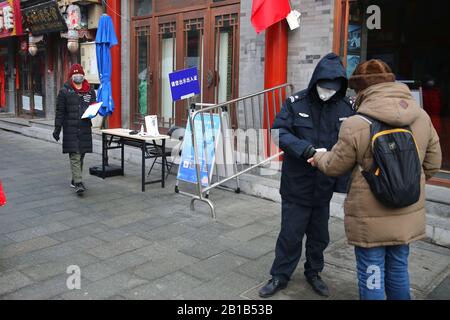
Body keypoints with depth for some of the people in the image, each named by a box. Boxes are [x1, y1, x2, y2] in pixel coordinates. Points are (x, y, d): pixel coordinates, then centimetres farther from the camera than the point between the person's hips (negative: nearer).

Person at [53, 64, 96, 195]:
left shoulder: (90, 91, 10)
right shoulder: (64, 91, 0)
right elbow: (60, 111, 0)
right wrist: (57, 129, -4)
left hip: (85, 128, 4)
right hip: (70, 128, -4)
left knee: (81, 155, 11)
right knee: (74, 155, -9)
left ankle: (75, 179, 25)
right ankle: (78, 183, -13)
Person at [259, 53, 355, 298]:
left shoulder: (346, 108, -2)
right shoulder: (296, 103, -8)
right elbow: (279, 132, -12)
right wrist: (304, 148, -28)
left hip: (325, 185, 3)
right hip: (297, 184, -2)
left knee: (319, 235, 17)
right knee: (290, 234, 8)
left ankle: (314, 273, 39)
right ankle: (280, 277, 27)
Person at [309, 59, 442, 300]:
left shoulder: (356, 125, -20)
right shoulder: (422, 118, -4)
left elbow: (334, 166, -7)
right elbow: (432, 165, 5)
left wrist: (319, 157, 15)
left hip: (370, 220, -5)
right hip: (408, 216, 5)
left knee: (372, 276, 10)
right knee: (398, 272, 22)